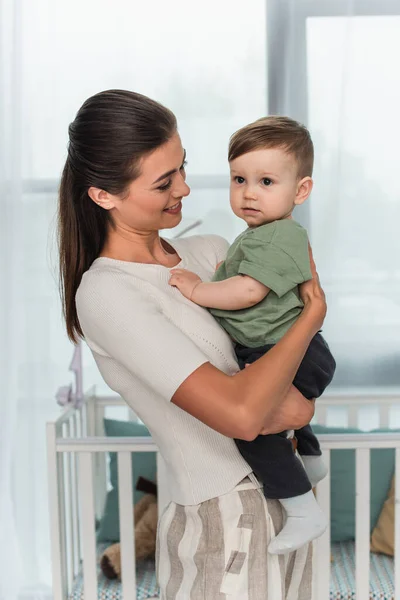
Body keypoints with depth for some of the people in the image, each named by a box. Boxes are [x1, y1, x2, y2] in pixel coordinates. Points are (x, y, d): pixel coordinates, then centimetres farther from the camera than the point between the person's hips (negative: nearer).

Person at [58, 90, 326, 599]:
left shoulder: (209, 251, 2)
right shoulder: (104, 293, -20)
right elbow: (240, 414, -28)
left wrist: (296, 400, -18)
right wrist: (313, 314, -15)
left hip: (283, 499, 7)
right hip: (221, 527, -7)